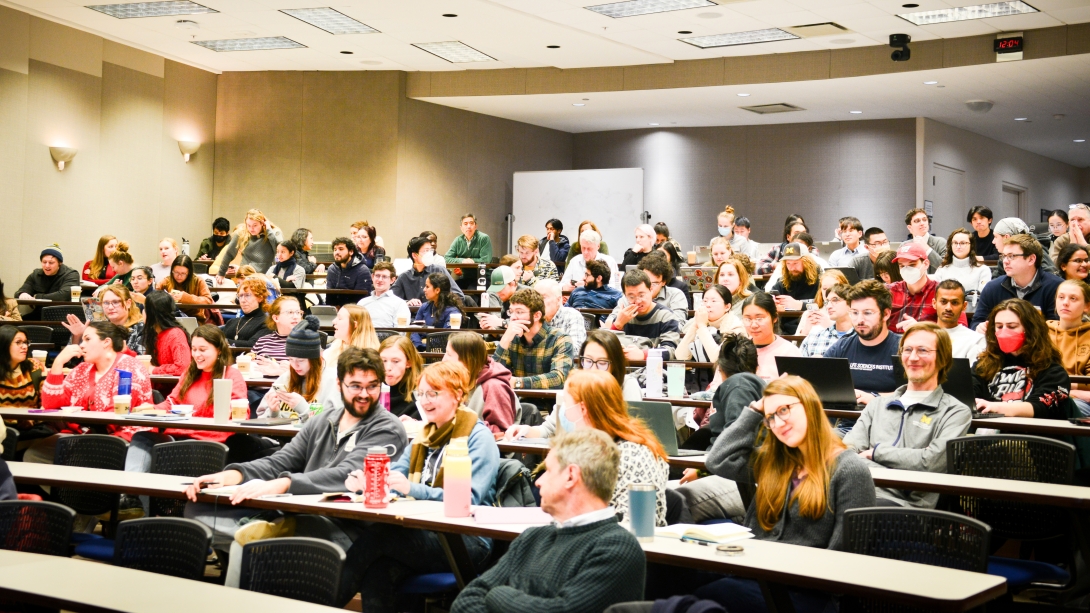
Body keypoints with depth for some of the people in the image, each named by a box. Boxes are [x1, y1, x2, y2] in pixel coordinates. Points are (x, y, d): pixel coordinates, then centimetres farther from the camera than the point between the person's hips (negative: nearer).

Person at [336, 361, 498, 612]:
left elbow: (468, 499, -18)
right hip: (427, 533, 6)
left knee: (377, 534, -27)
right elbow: (395, 473, 11)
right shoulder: (426, 434, 19)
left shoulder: (478, 437, -6)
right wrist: (366, 481, -13)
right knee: (376, 570, -28)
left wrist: (412, 489, -31)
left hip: (467, 542, -6)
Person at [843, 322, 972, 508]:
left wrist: (876, 452, 3)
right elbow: (849, 448, 14)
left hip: (906, 503, -4)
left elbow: (931, 461, -5)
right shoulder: (878, 404, 28)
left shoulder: (956, 413, 11)